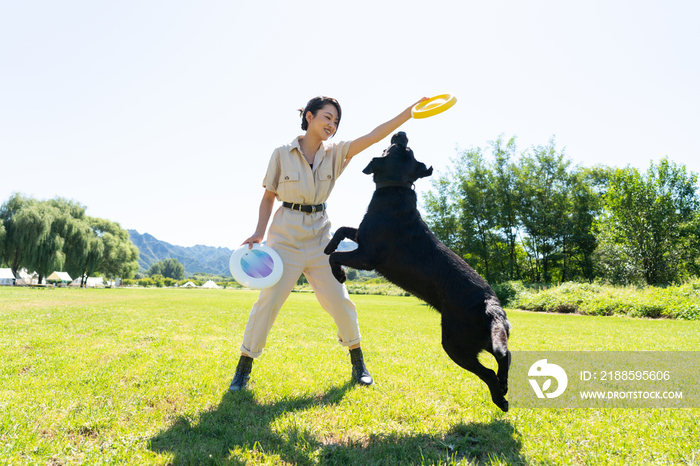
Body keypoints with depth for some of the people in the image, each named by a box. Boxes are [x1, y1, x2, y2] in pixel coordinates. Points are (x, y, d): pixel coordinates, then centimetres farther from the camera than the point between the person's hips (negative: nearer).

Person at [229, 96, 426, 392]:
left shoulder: (335, 153, 4)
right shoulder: (282, 154, -2)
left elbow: (373, 136, -6)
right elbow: (268, 197, 3)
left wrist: (411, 111, -14)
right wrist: (259, 233, -9)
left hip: (320, 236, 3)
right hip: (286, 235, -2)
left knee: (339, 300, 4)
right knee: (269, 300, -5)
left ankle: (357, 362, 23)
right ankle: (243, 369, 12)